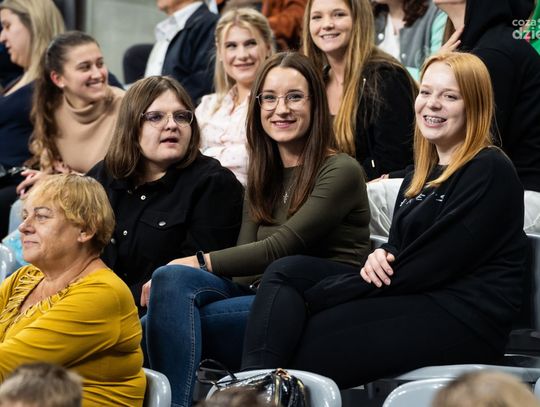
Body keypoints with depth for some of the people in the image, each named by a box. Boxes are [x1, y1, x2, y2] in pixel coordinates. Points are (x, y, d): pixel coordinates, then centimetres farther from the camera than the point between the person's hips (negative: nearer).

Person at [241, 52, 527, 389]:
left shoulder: (490, 172, -7)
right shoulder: (420, 173, 21)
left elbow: (433, 266, -15)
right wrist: (380, 258, -9)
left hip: (466, 318, -8)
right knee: (286, 270, -10)